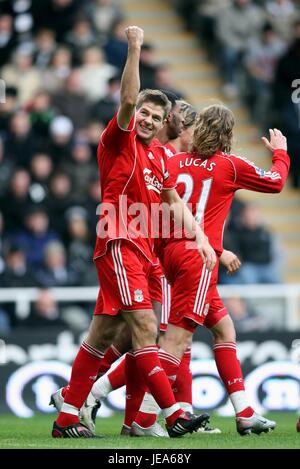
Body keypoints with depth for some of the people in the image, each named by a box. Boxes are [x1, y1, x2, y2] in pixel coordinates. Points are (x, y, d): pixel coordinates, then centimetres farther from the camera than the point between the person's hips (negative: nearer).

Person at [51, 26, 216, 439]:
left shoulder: (159, 157, 17)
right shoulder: (120, 141, -3)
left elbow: (175, 203, 24)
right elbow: (127, 100, -18)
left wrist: (200, 239, 15)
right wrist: (134, 50, -25)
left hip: (142, 250, 8)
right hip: (119, 245, -8)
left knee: (103, 334, 8)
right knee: (145, 328, -15)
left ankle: (67, 417, 11)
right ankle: (174, 415, -20)